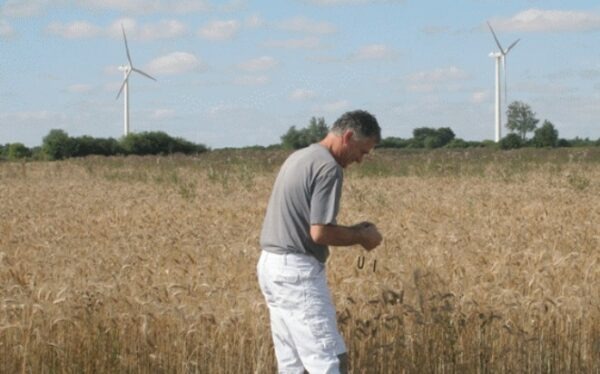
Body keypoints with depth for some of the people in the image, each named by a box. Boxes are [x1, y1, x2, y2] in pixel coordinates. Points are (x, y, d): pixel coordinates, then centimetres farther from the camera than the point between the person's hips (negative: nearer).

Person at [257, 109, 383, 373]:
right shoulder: (328, 167, -15)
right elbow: (320, 233, -20)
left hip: (272, 264, 10)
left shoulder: (299, 157, 16)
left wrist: (351, 230, 15)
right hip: (297, 271, -10)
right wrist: (361, 238, -4)